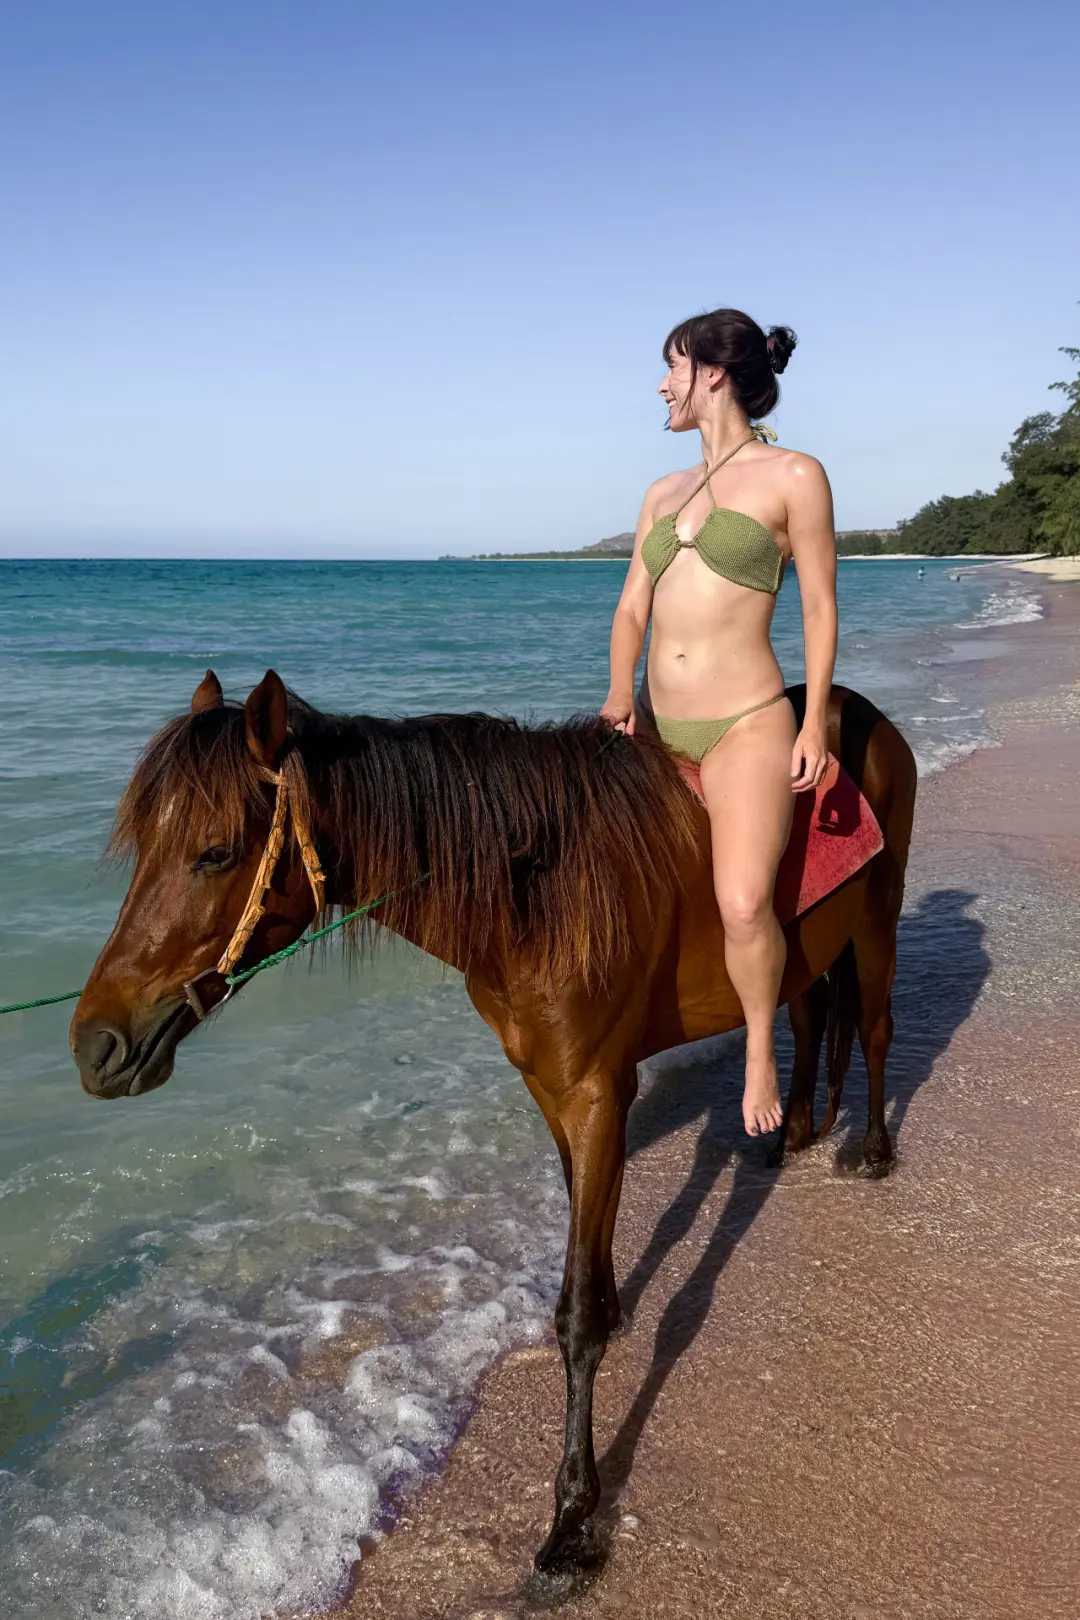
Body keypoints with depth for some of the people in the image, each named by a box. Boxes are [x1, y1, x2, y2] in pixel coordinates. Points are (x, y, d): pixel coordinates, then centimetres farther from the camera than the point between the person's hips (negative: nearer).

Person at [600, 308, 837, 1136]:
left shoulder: (794, 477, -3)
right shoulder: (664, 493, 14)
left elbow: (821, 606, -2)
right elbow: (632, 606, 9)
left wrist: (815, 723, -6)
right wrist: (621, 695, -8)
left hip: (746, 726, -7)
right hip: (657, 725, 7)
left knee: (744, 904, -21)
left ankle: (761, 1049, 7)